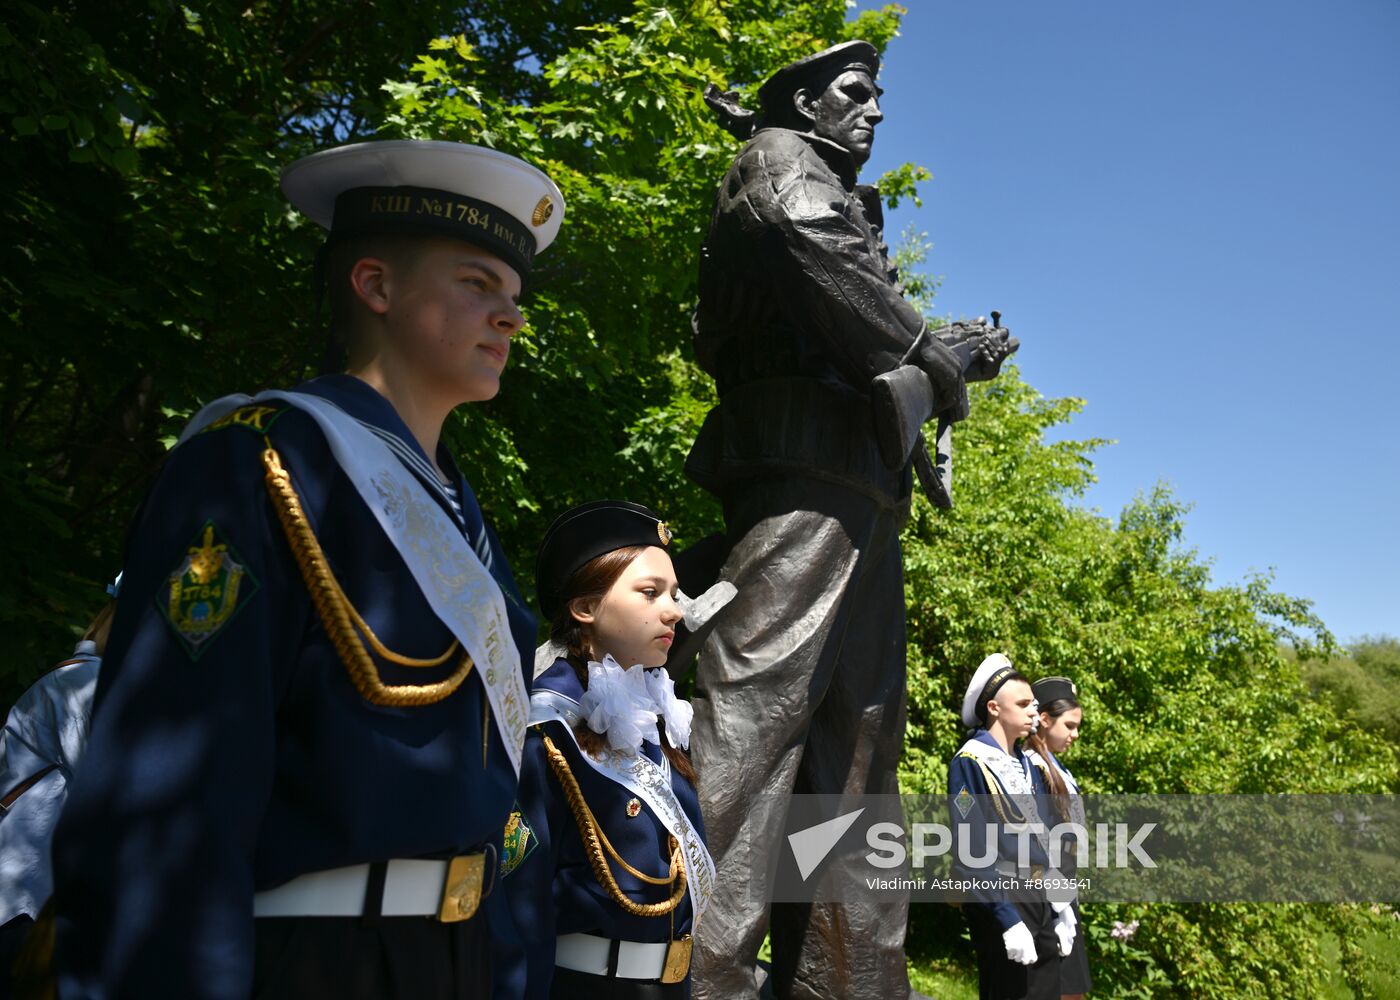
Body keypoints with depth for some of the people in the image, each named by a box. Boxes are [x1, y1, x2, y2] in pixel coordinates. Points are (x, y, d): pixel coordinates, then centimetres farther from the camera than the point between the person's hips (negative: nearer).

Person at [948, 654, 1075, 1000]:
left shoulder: (1026, 763, 12)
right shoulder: (970, 762, -13)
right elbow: (970, 848, -17)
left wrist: (1060, 904, 11)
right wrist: (1007, 919, -20)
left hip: (1040, 900, 8)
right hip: (1001, 902, -8)